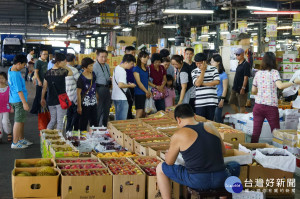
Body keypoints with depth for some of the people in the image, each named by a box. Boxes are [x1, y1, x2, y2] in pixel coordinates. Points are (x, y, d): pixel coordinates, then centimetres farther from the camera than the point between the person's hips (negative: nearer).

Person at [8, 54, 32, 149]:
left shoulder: (11, 69, 4)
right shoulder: (15, 75, -24)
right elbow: (19, 90, -23)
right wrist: (25, 103, -21)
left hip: (14, 100, 10)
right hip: (18, 100, -10)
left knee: (21, 120, 19)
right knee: (18, 121, -2)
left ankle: (21, 139, 31)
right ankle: (15, 143, 4)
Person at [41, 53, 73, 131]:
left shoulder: (48, 73, 3)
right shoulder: (62, 71, -14)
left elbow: (44, 87, 9)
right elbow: (71, 72, 5)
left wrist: (42, 98, 19)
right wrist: (64, 66, 0)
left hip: (50, 100, 6)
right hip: (60, 100, -6)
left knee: (53, 120, 20)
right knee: (60, 122, 2)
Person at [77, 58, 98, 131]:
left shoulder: (93, 74, 4)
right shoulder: (81, 78, -15)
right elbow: (78, 93, -13)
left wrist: (97, 99, 16)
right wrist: (79, 106, -14)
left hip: (93, 102, 6)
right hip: (85, 103, -6)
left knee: (94, 122, 11)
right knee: (84, 122, 5)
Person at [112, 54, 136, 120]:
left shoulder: (117, 68, 12)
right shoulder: (122, 71, -19)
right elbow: (120, 85, -26)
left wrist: (127, 84, 15)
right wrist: (130, 85, -12)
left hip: (115, 97, 10)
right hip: (121, 98, -10)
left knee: (118, 118, 18)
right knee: (122, 119, -4)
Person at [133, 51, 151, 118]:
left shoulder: (146, 69, 15)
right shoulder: (136, 68, -7)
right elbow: (138, 82, -11)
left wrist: (148, 92, 7)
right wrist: (147, 91, -7)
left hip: (145, 93, 7)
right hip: (139, 93, -7)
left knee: (144, 113, 7)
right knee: (139, 112, -11)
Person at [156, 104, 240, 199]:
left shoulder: (179, 135, -5)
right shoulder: (210, 126, 7)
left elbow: (169, 162, 6)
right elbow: (223, 151, 18)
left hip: (197, 182, -4)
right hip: (221, 179, 4)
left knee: (160, 168, 16)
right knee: (235, 165, 38)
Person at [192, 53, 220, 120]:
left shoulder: (213, 69, 4)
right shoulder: (194, 71, 5)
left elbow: (217, 81, -8)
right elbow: (197, 83, -9)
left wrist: (203, 83, -7)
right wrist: (203, 71, -8)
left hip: (211, 101, 0)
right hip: (200, 102, 0)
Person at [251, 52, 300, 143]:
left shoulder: (258, 73, 8)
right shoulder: (274, 72, -4)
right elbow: (280, 86, -21)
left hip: (258, 105, 4)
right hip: (271, 107, -4)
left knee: (256, 132, 4)